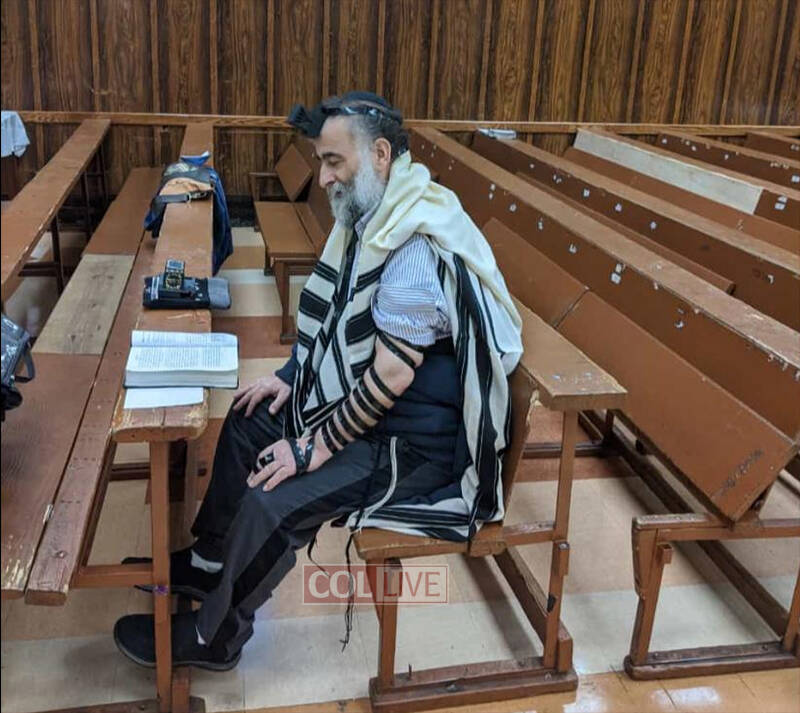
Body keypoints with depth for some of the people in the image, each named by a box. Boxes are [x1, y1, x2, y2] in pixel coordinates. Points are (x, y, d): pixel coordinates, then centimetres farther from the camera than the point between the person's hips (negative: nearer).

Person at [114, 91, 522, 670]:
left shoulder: (417, 246, -28)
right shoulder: (378, 214, 4)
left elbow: (391, 374, -28)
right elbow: (343, 322, 15)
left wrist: (318, 447, -19)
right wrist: (295, 377, 6)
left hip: (414, 435, -10)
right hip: (359, 390, 10)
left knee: (273, 503, -19)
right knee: (249, 421, 15)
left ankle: (213, 638, 8)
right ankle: (208, 562, 34)